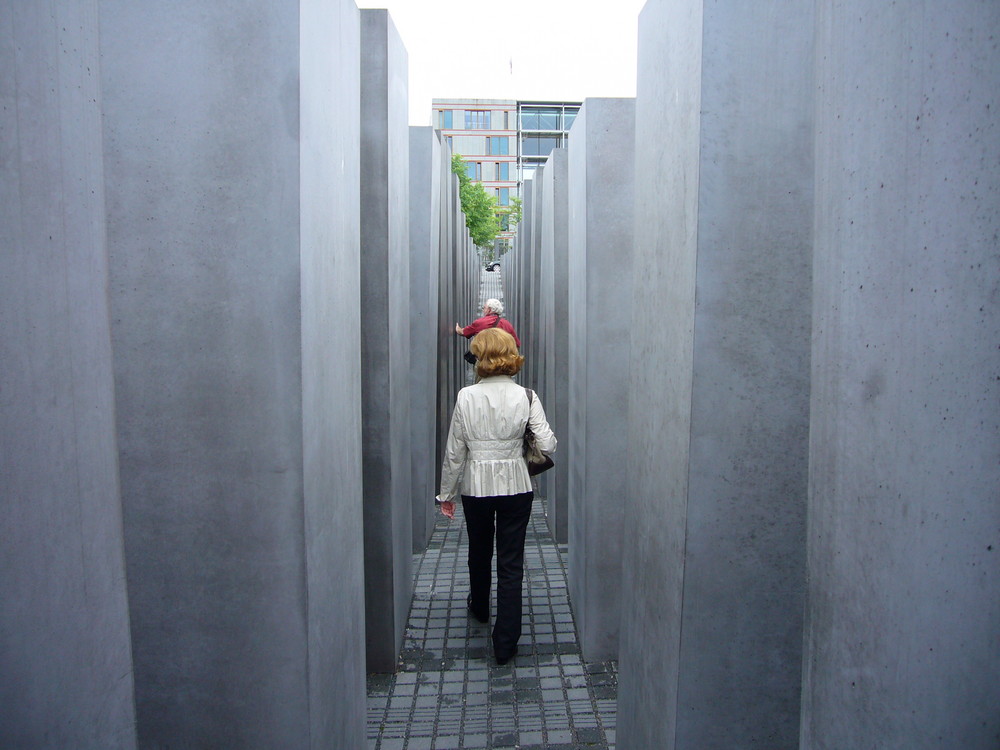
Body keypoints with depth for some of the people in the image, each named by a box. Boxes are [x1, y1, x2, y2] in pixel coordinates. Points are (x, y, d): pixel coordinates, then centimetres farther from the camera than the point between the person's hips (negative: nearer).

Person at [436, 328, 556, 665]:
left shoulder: (466, 397, -10)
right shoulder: (526, 397, -10)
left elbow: (454, 451, -6)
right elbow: (547, 445, -14)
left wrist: (447, 493, 6)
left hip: (475, 486, 1)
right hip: (516, 485, -1)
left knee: (479, 551, 25)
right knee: (511, 563, 8)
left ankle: (479, 607, 51)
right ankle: (505, 643, 12)